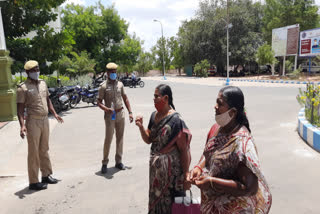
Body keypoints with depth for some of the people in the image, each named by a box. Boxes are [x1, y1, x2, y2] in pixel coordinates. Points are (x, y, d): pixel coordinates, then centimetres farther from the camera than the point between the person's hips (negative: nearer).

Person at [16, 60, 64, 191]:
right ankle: (33, 182, 13)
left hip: (45, 120, 6)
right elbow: (20, 108, -12)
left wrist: (54, 114, 15)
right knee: (34, 152, 1)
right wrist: (22, 125, -23)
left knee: (44, 150, 16)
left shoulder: (43, 83, 10)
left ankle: (46, 175, 30)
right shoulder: (23, 88, -10)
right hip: (33, 122, -6)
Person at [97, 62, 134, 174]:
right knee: (108, 139, -4)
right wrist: (106, 109, -24)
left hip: (120, 113, 5)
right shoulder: (103, 86, -4)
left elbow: (125, 98, 15)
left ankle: (118, 161, 22)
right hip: (110, 115, -4)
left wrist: (130, 112, 8)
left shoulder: (120, 84, 9)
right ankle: (105, 163, 10)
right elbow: (99, 102, -5)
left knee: (120, 138, 9)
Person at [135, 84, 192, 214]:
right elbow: (148, 140, 7)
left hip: (171, 168, -6)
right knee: (155, 199, 23)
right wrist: (141, 127, -11)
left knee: (170, 202, 11)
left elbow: (183, 149, -18)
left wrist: (186, 176, -15)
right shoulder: (154, 115, 1)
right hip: (155, 166, 7)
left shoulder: (175, 120, -20)